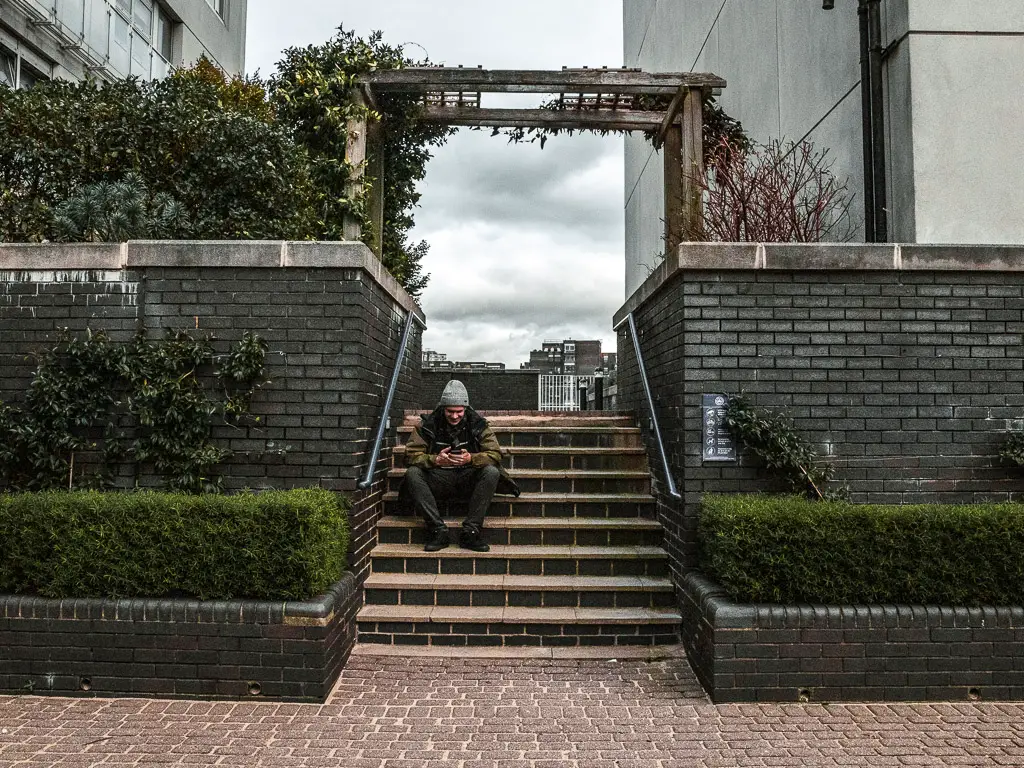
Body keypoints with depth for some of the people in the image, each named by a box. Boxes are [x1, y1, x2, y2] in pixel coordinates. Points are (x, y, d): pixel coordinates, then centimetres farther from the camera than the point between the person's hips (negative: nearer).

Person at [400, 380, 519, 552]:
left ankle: (470, 532, -27)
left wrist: (471, 458, -27)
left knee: (491, 472, -30)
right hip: (438, 480, 0)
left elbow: (495, 455, -8)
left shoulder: (477, 424, -3)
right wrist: (435, 460, -27)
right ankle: (438, 531, -28)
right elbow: (411, 455, -9)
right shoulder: (428, 424, -4)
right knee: (412, 473, -27)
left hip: (468, 479, 0)